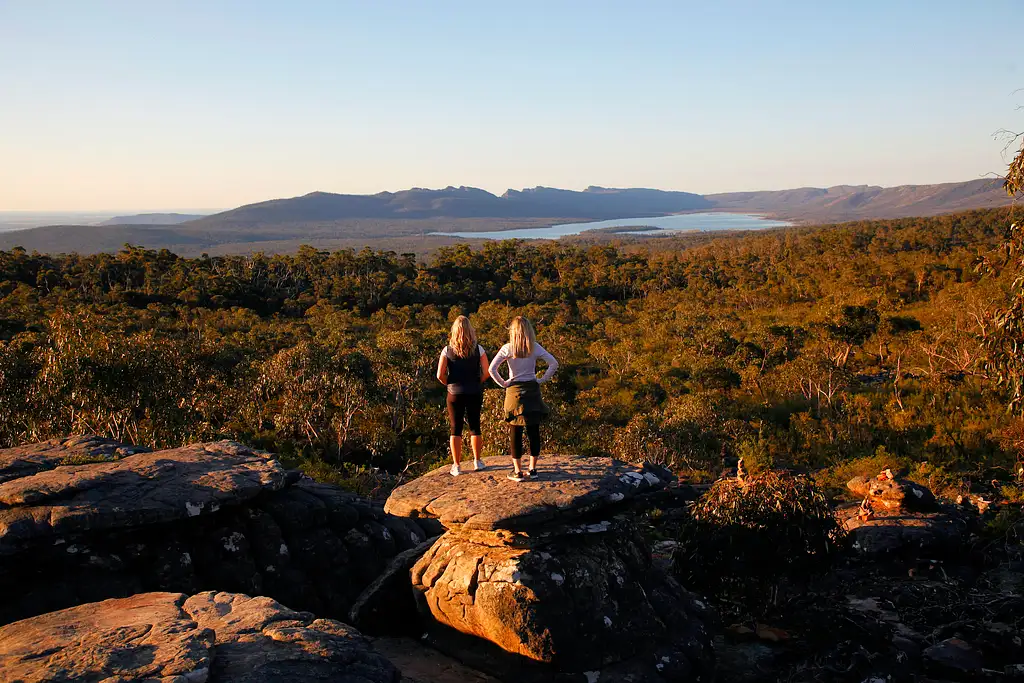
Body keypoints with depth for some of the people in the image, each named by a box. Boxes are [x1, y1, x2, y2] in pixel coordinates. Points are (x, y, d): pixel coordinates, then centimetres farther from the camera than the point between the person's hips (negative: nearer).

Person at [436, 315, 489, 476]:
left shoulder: (447, 350, -5)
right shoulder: (478, 349, -3)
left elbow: (440, 375, -9)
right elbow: (486, 372, -8)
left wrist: (450, 384, 8)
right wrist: (477, 383, 8)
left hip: (455, 394, -1)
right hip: (475, 393, 1)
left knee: (456, 429, 6)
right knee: (475, 426, 13)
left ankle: (456, 466, 10)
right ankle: (477, 461, 23)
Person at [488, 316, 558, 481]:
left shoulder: (508, 348, -7)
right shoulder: (535, 347, -1)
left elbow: (491, 369, -13)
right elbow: (554, 364, -4)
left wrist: (503, 383, -2)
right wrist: (542, 380, 2)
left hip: (514, 391, -2)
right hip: (533, 390, 2)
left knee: (516, 432, 4)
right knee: (533, 431, 9)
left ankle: (518, 472, 8)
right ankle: (532, 469, 14)